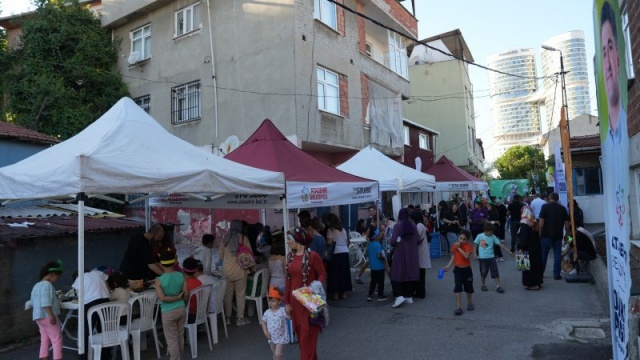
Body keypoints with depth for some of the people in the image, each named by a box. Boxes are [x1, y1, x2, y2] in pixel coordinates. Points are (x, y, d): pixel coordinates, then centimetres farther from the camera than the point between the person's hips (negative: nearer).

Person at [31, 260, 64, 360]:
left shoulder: (36, 286, 16)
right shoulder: (47, 284, -14)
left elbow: (33, 302, 22)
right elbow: (45, 302, -24)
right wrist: (51, 315, -27)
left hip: (38, 317, 9)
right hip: (47, 316, -9)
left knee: (45, 340, 12)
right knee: (57, 340, -4)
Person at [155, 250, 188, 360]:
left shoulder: (159, 280, -16)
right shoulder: (181, 276, -7)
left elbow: (162, 298, -22)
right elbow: (186, 294, -4)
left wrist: (177, 297, -12)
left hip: (168, 312, -4)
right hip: (181, 309, 5)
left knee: (171, 339, 10)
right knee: (180, 336, 20)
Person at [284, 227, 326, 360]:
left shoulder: (312, 256, -15)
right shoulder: (290, 256, 4)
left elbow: (322, 274, -6)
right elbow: (288, 280, 8)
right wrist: (286, 302, 8)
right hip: (295, 301, 6)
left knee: (307, 336, 0)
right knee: (300, 335, 15)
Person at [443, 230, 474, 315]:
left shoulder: (468, 246, -11)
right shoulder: (455, 245, -1)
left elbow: (467, 256, -28)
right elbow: (453, 257, 6)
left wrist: (459, 248, -26)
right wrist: (448, 266, -3)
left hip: (467, 269, -2)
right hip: (457, 269, 2)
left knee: (468, 288, 15)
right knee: (457, 288, -7)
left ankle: (470, 303, 38)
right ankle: (458, 307, -2)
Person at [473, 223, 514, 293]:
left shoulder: (493, 237, 0)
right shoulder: (480, 236, -7)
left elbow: (500, 244, 2)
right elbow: (475, 245, -2)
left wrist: (508, 251, 0)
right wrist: (475, 254, -10)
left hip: (491, 257, 3)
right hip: (482, 258, -2)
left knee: (495, 272, 0)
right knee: (483, 272, 7)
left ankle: (498, 286, 6)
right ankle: (483, 285, 26)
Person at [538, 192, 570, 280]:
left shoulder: (545, 206, -4)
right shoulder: (562, 208, 6)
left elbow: (541, 222, -9)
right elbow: (566, 223, 5)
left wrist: (540, 233, -2)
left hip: (546, 235, -2)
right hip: (558, 235, 2)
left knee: (544, 254, 6)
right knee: (557, 255, 7)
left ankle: (540, 273, 14)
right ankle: (556, 275, 6)